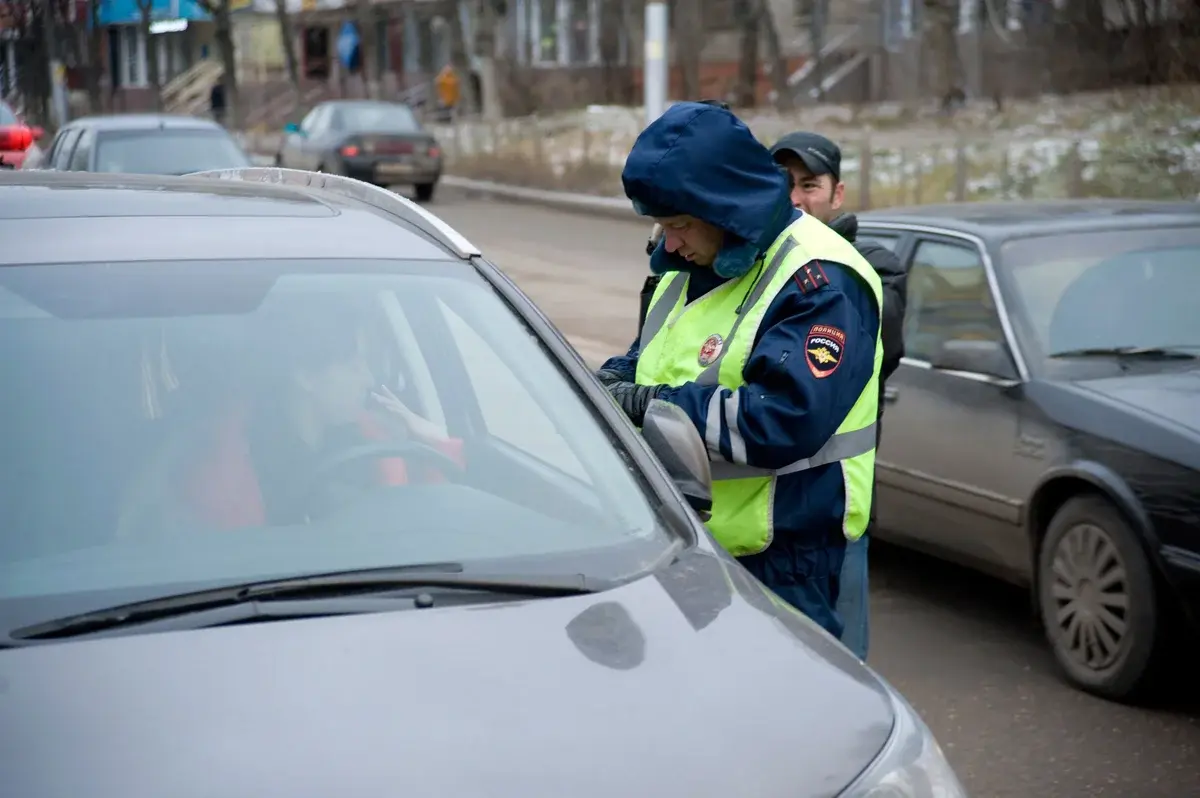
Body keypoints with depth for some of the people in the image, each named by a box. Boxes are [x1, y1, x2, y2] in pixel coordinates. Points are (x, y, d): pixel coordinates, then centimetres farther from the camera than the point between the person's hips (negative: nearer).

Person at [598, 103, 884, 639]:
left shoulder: (819, 283, -17)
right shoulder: (693, 264, 12)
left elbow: (788, 419, -28)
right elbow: (651, 354, 24)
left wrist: (654, 406, -24)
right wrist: (615, 380, -2)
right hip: (681, 544, 9)